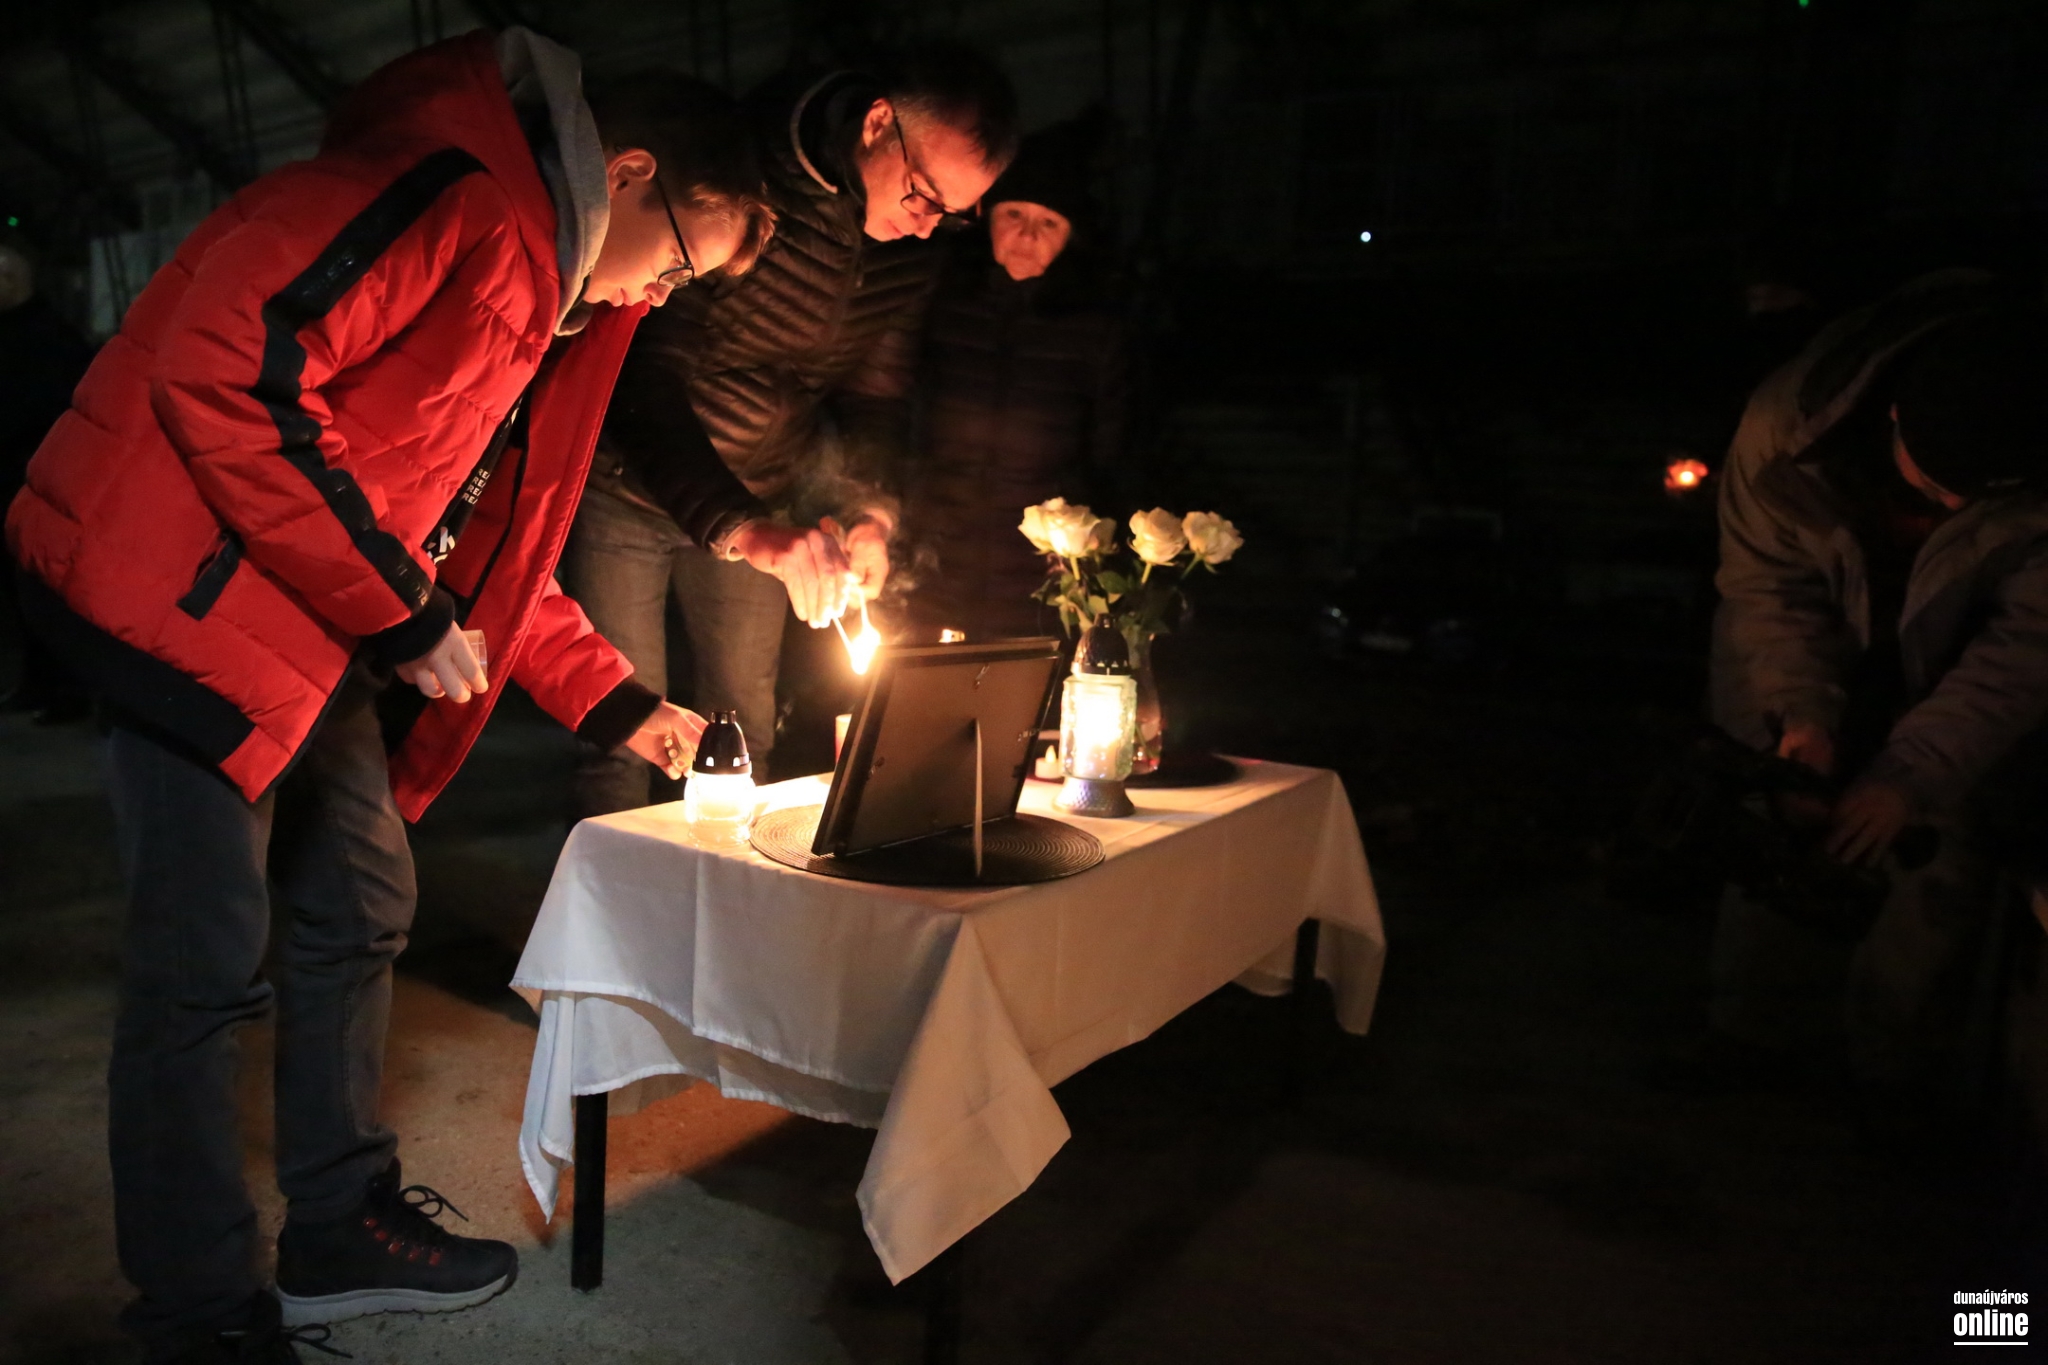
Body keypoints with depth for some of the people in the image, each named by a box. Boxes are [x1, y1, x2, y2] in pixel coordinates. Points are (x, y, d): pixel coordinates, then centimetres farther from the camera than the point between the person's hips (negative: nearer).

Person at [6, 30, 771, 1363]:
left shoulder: (555, 290, 14)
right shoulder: (444, 191, -17)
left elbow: (485, 530, 18)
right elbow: (224, 369, -27)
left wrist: (619, 703, 12)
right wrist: (395, 614, -23)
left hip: (315, 629, 10)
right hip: (189, 591, -10)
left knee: (360, 913, 13)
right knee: (206, 963, -5)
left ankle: (341, 1230, 29)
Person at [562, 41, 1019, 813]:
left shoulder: (915, 243, -6)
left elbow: (877, 391, 4)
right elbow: (646, 374, -32)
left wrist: (869, 512, -16)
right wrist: (742, 528, -43)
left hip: (762, 504, 5)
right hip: (629, 487, -5)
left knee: (748, 734, 10)